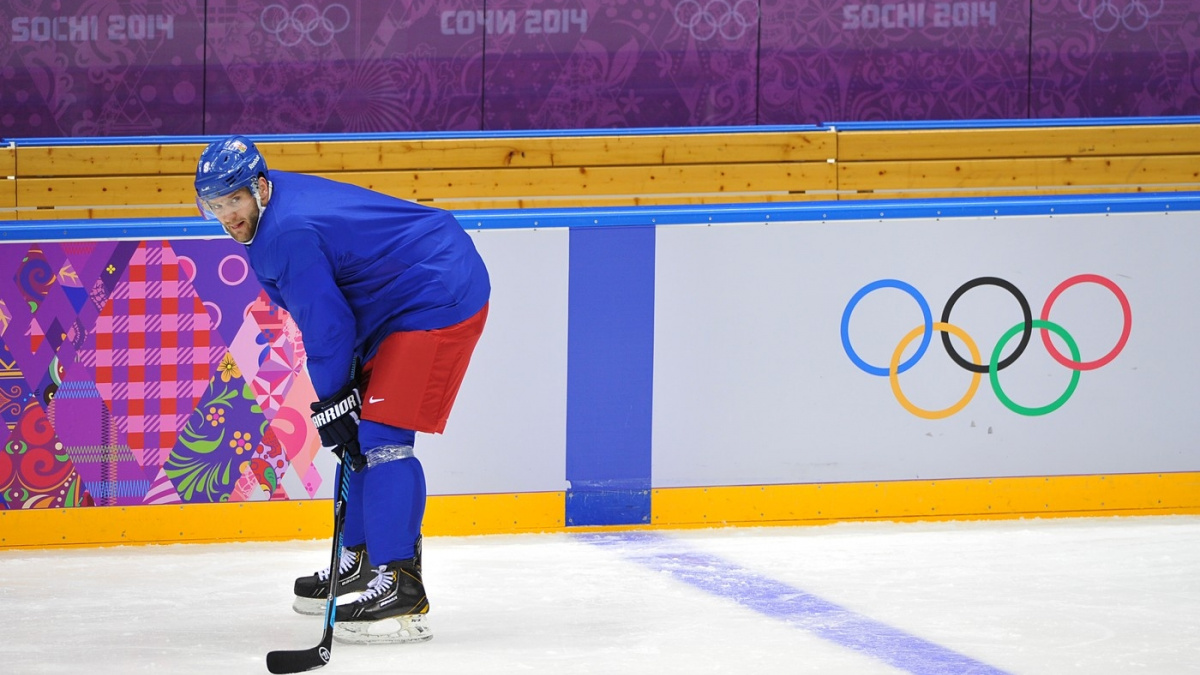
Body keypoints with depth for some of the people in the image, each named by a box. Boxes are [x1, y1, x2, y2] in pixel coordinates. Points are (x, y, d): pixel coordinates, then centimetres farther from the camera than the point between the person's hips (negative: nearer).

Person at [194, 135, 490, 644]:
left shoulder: (289, 235, -22)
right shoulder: (283, 202, 9)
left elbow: (326, 322, -19)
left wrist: (332, 403, -11)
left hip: (439, 305, -11)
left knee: (380, 435, -16)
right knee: (365, 429, 18)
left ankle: (400, 591, -22)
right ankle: (363, 562, 29)